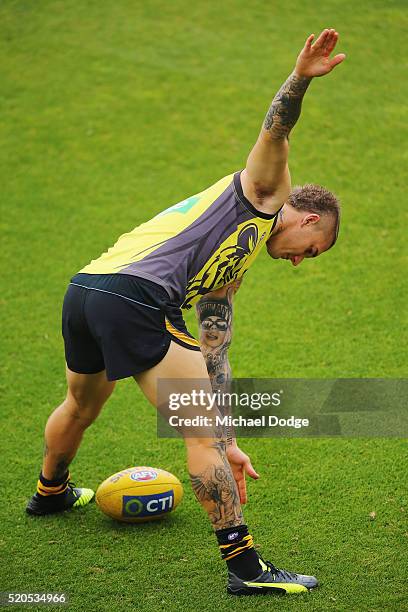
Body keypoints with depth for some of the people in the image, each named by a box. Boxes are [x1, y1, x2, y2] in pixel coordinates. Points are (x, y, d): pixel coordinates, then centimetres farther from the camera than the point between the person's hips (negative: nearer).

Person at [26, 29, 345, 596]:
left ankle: (51, 492, 62)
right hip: (134, 297, -10)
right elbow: (275, 129, -7)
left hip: (82, 291, 10)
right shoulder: (266, 192, 12)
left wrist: (227, 442, 27)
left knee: (80, 408, 35)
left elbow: (213, 360, 29)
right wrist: (301, 78, -26)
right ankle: (245, 567, -2)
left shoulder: (226, 278, 31)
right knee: (201, 430, -5)